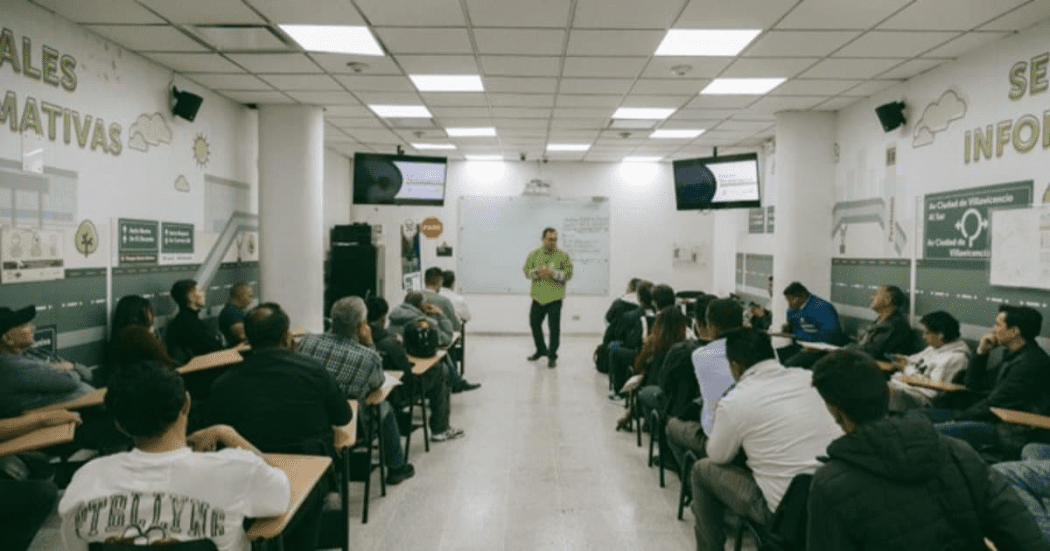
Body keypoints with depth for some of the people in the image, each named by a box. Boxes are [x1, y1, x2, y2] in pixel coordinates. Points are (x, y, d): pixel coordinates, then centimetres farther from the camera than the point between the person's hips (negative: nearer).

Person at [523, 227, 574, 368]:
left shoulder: (563, 255, -3)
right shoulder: (534, 254, 6)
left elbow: (569, 274, -9)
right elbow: (526, 271, 2)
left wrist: (552, 273, -21)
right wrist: (537, 272, -18)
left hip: (554, 298, -4)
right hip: (538, 297, 4)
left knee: (554, 327, -3)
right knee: (534, 324, 14)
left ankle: (552, 356, 11)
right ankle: (541, 350, 35)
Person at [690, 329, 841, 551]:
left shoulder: (733, 403, -13)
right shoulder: (810, 378, -1)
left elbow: (718, 457, 3)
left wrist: (719, 420, 21)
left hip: (784, 511, -5)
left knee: (702, 469, 14)